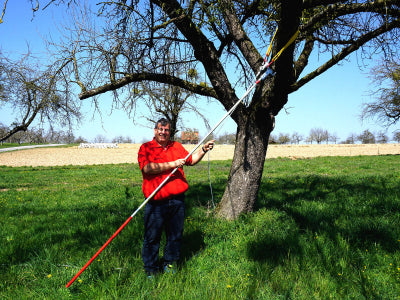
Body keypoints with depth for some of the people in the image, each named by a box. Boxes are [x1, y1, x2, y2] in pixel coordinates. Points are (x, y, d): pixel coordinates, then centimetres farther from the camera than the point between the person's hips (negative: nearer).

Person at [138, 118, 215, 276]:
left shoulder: (176, 146, 16)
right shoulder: (146, 148, -1)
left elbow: (191, 160, 19)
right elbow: (147, 168, -16)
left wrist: (203, 150, 3)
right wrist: (172, 164, -17)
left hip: (177, 200, 5)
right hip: (156, 202, -4)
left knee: (175, 235, 13)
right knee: (152, 237, 3)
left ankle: (169, 264, 30)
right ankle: (150, 270, 17)